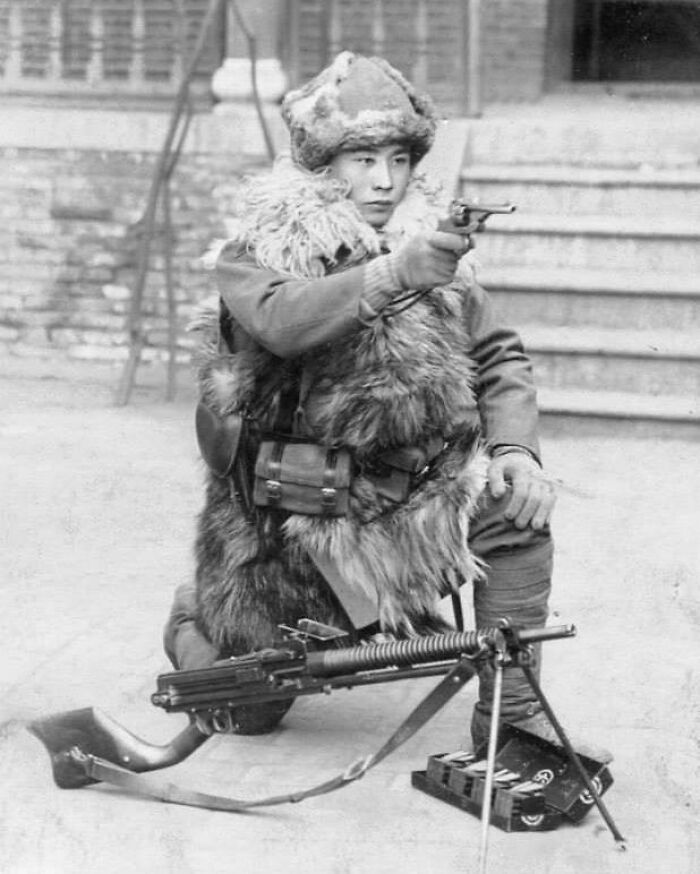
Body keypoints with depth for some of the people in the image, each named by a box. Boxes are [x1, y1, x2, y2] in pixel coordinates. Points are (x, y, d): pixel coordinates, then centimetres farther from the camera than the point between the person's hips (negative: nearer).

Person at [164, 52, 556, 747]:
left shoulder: (431, 249, 3)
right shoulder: (254, 256, -9)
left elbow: (500, 357, 6)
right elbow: (282, 320, -31)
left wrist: (514, 448, -12)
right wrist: (390, 277, -44)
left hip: (415, 498, 3)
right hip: (293, 526, -3)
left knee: (517, 507, -25)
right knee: (252, 712, 5)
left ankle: (511, 723, -14)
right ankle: (201, 623, 40)